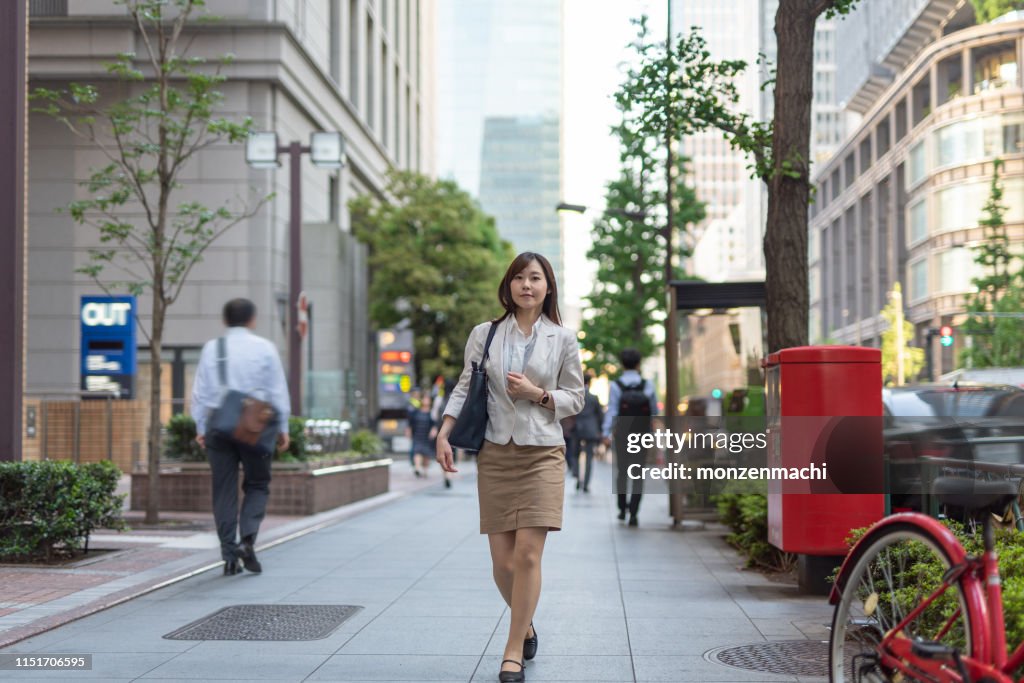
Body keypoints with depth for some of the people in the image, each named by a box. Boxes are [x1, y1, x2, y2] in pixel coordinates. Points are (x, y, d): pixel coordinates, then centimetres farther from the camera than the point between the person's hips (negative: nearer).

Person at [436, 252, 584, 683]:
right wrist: (444, 434, -4)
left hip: (543, 454, -1)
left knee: (528, 554, -11)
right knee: (503, 560, 2)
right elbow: (464, 388, 8)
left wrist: (538, 394, -10)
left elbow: (575, 399, 8)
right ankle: (526, 627, 29)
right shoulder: (484, 335, 7)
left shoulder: (562, 339, 5)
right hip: (495, 454, 1)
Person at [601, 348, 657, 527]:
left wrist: (606, 433, -16)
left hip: (622, 434, 0)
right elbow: (654, 411, 7)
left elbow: (611, 410, -14)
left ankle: (622, 509, 25)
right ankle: (633, 513, -11)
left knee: (622, 472, 17)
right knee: (638, 475, 0)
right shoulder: (647, 385, -1)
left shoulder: (615, 386, -7)